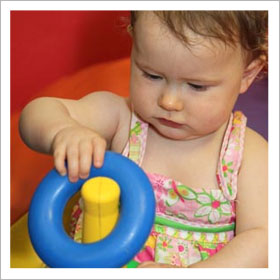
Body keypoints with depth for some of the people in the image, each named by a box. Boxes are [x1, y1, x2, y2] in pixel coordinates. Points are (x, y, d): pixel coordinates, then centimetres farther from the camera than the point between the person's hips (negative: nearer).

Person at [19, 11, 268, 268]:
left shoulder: (250, 155, -10)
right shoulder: (120, 118, -7)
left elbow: (260, 240, -15)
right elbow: (40, 112, -12)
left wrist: (188, 276, -29)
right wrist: (62, 131, -35)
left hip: (200, 266, -1)